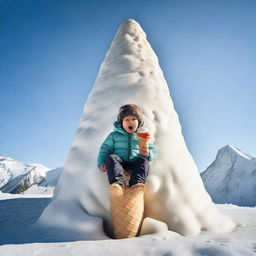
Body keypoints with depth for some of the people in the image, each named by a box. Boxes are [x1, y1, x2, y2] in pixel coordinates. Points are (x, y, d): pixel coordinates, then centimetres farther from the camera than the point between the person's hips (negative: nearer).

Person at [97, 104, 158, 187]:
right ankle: (118, 182, -50)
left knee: (144, 161, -30)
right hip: (119, 161, 0)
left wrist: (147, 154, -8)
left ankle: (137, 183, -53)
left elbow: (153, 150, 18)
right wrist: (101, 162, -2)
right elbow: (105, 148, 15)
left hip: (135, 161, 0)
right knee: (110, 158, -30)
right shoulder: (115, 135, 19)